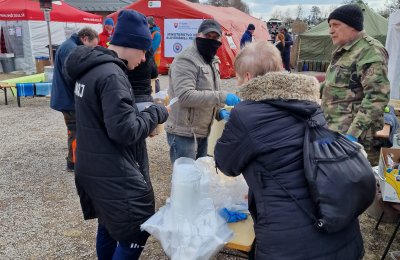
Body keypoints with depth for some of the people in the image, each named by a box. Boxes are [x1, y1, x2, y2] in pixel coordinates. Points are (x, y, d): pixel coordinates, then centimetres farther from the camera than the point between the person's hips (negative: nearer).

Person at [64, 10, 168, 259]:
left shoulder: (90, 68, 9)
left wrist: (143, 112, 8)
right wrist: (156, 113, -11)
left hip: (94, 168, 10)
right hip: (115, 175, -10)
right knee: (135, 234, 2)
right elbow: (125, 131, -26)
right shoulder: (112, 75, -22)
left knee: (109, 226, 23)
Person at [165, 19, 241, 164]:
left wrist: (218, 111, 3)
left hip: (203, 132, 9)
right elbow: (185, 96, -28)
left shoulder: (212, 61, 14)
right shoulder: (185, 60, -17)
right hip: (183, 133, -9)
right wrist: (222, 97, -29)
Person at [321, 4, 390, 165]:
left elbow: (377, 97, -20)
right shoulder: (343, 51, 17)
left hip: (355, 138, -9)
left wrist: (353, 134, -26)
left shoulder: (370, 51, -12)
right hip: (335, 132, 9)